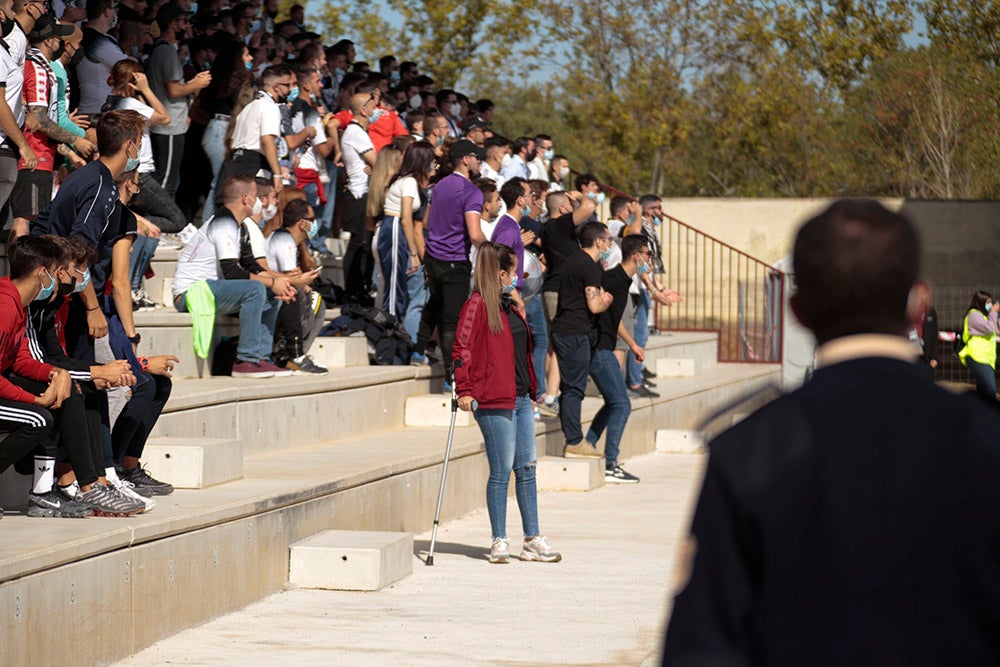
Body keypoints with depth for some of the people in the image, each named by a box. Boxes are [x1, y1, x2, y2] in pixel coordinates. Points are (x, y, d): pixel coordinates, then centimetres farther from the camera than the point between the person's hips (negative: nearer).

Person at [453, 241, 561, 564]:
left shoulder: (509, 305, 17)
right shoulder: (478, 305, -10)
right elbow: (463, 349, -15)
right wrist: (464, 390, -20)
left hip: (520, 398, 9)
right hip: (494, 401, -9)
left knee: (527, 468, 9)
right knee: (501, 471, -4)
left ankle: (533, 541, 14)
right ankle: (499, 542, 4)